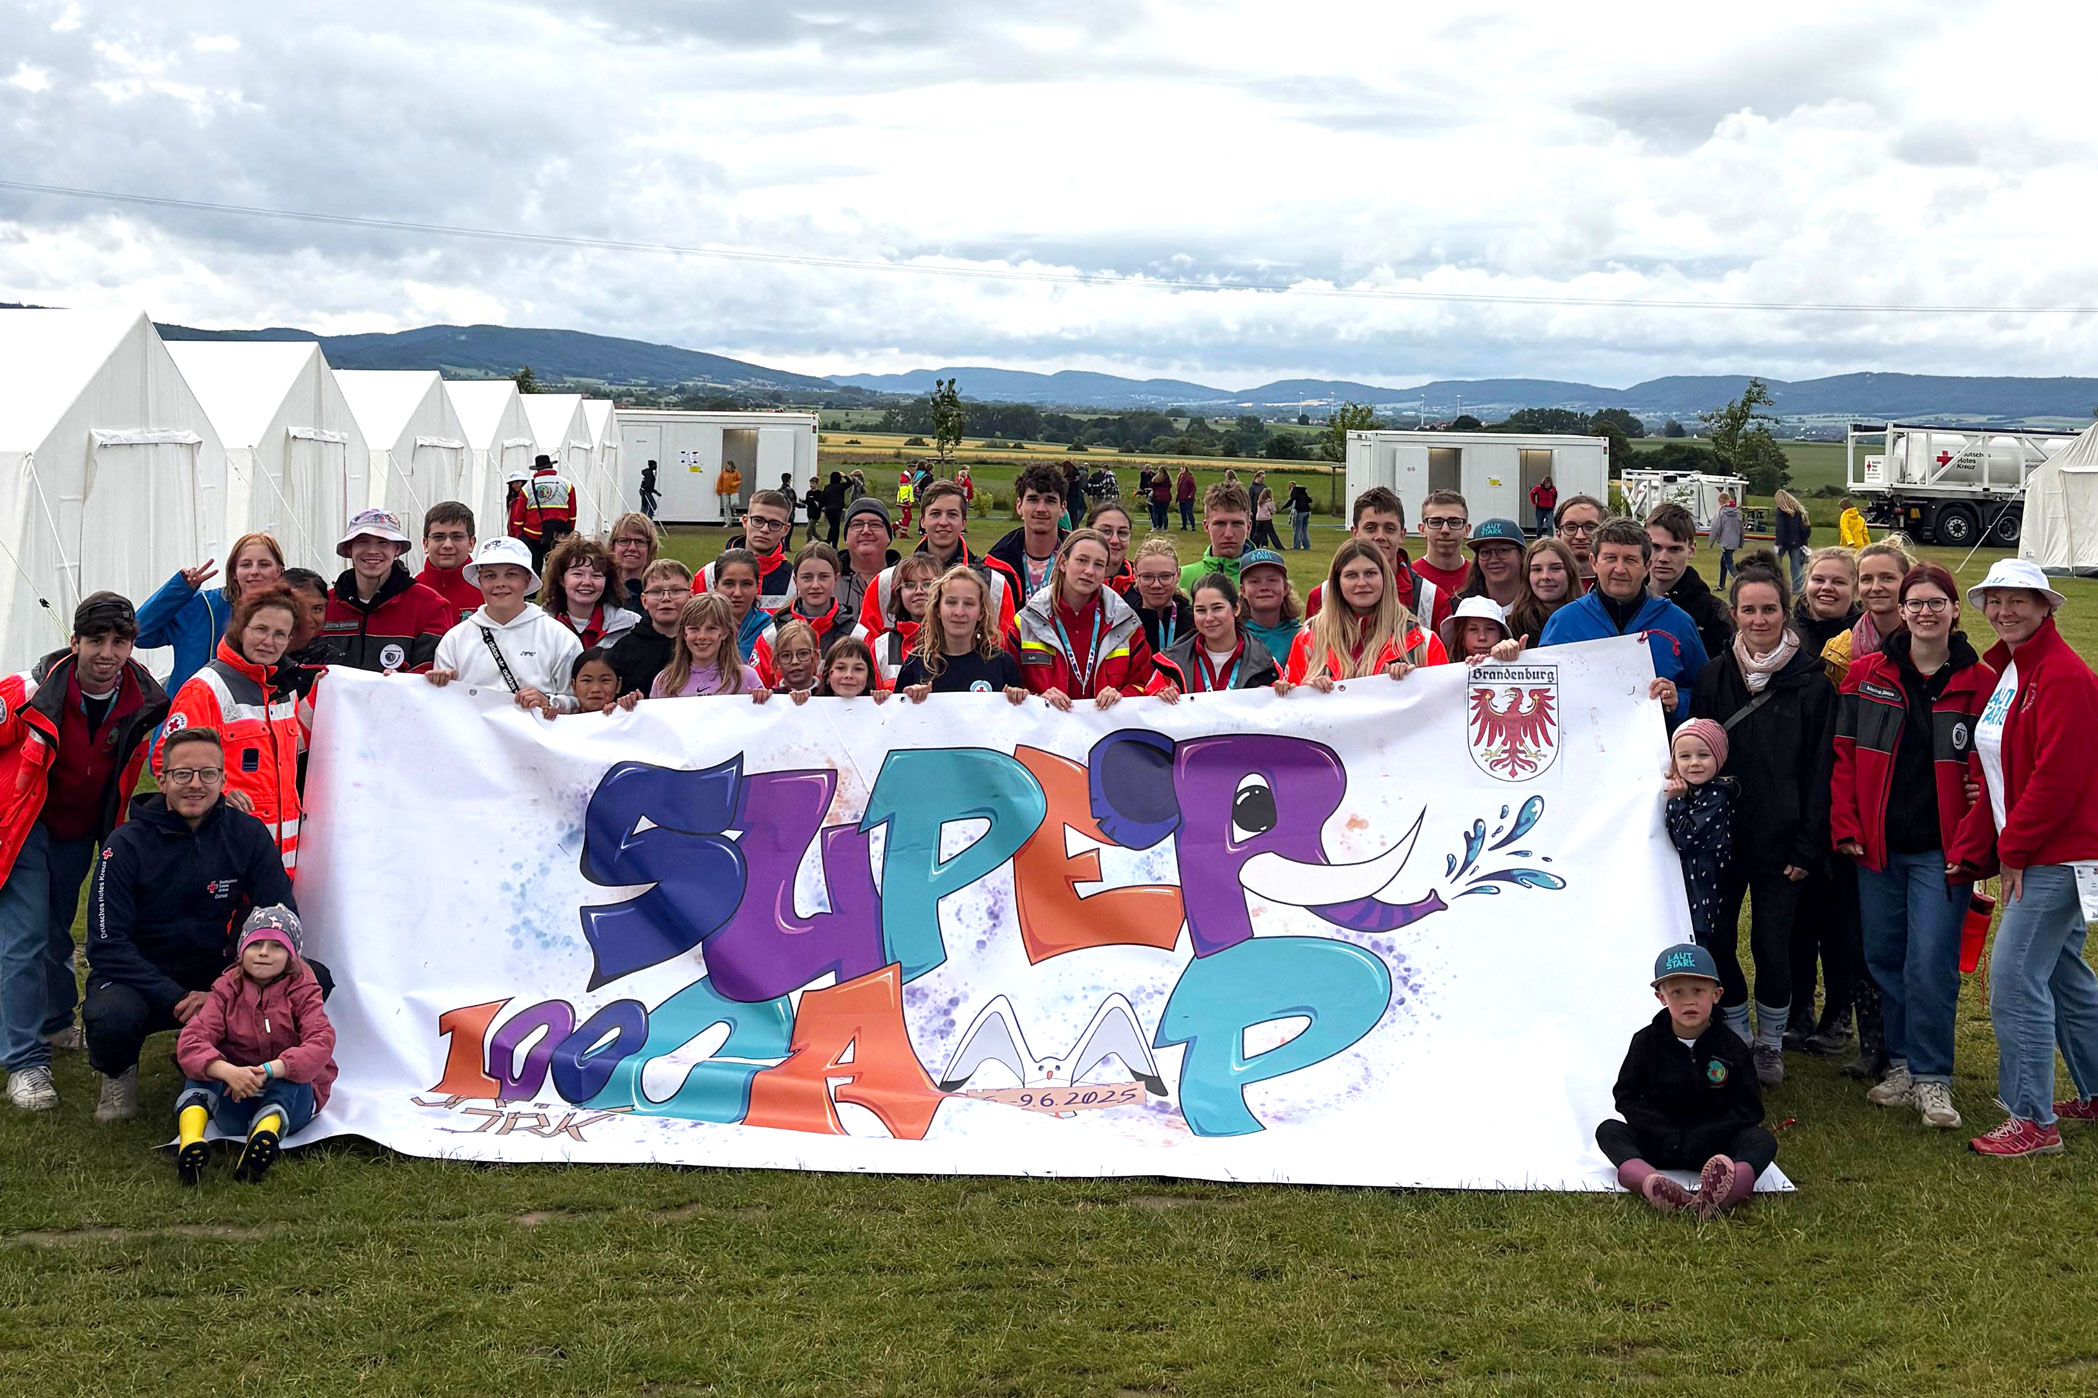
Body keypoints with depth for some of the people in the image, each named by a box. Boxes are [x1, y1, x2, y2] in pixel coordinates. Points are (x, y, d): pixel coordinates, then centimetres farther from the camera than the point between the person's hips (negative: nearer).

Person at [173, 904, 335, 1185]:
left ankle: (263, 1138, -62)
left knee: (290, 1079, -33)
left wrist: (269, 1071, -39)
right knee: (201, 1070, -25)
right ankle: (190, 1144, -51)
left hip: (287, 1096, -1)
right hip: (235, 1099, 1)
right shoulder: (227, 989, 1)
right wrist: (229, 1072, -38)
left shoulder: (302, 990, -3)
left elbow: (321, 1042, -22)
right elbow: (191, 1040, -16)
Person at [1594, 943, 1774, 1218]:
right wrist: (1664, 1134, -14)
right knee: (1608, 1130, -23)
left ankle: (1728, 1190, -63)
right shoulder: (1647, 1042, 3)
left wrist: (1705, 1136, -15)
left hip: (1713, 1148, 0)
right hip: (1657, 1144, 1)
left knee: (1763, 1141, -26)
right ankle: (1650, 1183, -57)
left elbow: (1749, 1108, 0)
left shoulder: (1730, 1046, 1)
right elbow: (1626, 1096, 2)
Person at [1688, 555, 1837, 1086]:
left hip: (1779, 840, -2)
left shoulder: (1811, 681, -2)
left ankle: (1770, 1043, 19)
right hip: (1719, 836, 2)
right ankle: (1736, 1037, 21)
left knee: (1771, 943, 1)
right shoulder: (1713, 675, 4)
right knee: (1716, 940, 3)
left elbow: (1819, 769, -3)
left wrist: (1807, 846, -8)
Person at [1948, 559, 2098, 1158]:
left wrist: (2013, 849, -14)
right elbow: (1998, 774, 13)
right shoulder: (2004, 670, 12)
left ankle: (2032, 1120, -2)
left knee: (2015, 977, -10)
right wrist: (1971, 850, 7)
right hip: (2030, 853, 10)